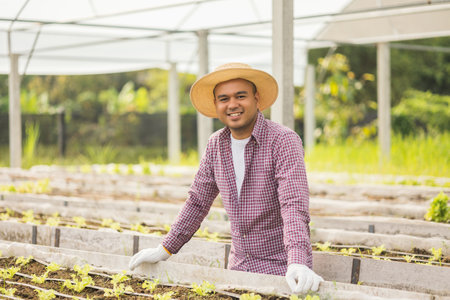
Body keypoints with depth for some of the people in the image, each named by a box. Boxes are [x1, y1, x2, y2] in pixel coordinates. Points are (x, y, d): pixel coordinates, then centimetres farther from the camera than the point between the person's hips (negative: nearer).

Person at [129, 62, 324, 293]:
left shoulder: (283, 141, -16)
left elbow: (294, 206, -26)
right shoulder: (216, 144, 3)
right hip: (238, 266, 6)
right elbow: (197, 202, 13)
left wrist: (298, 264, -39)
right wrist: (165, 250, 11)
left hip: (281, 268, -5)